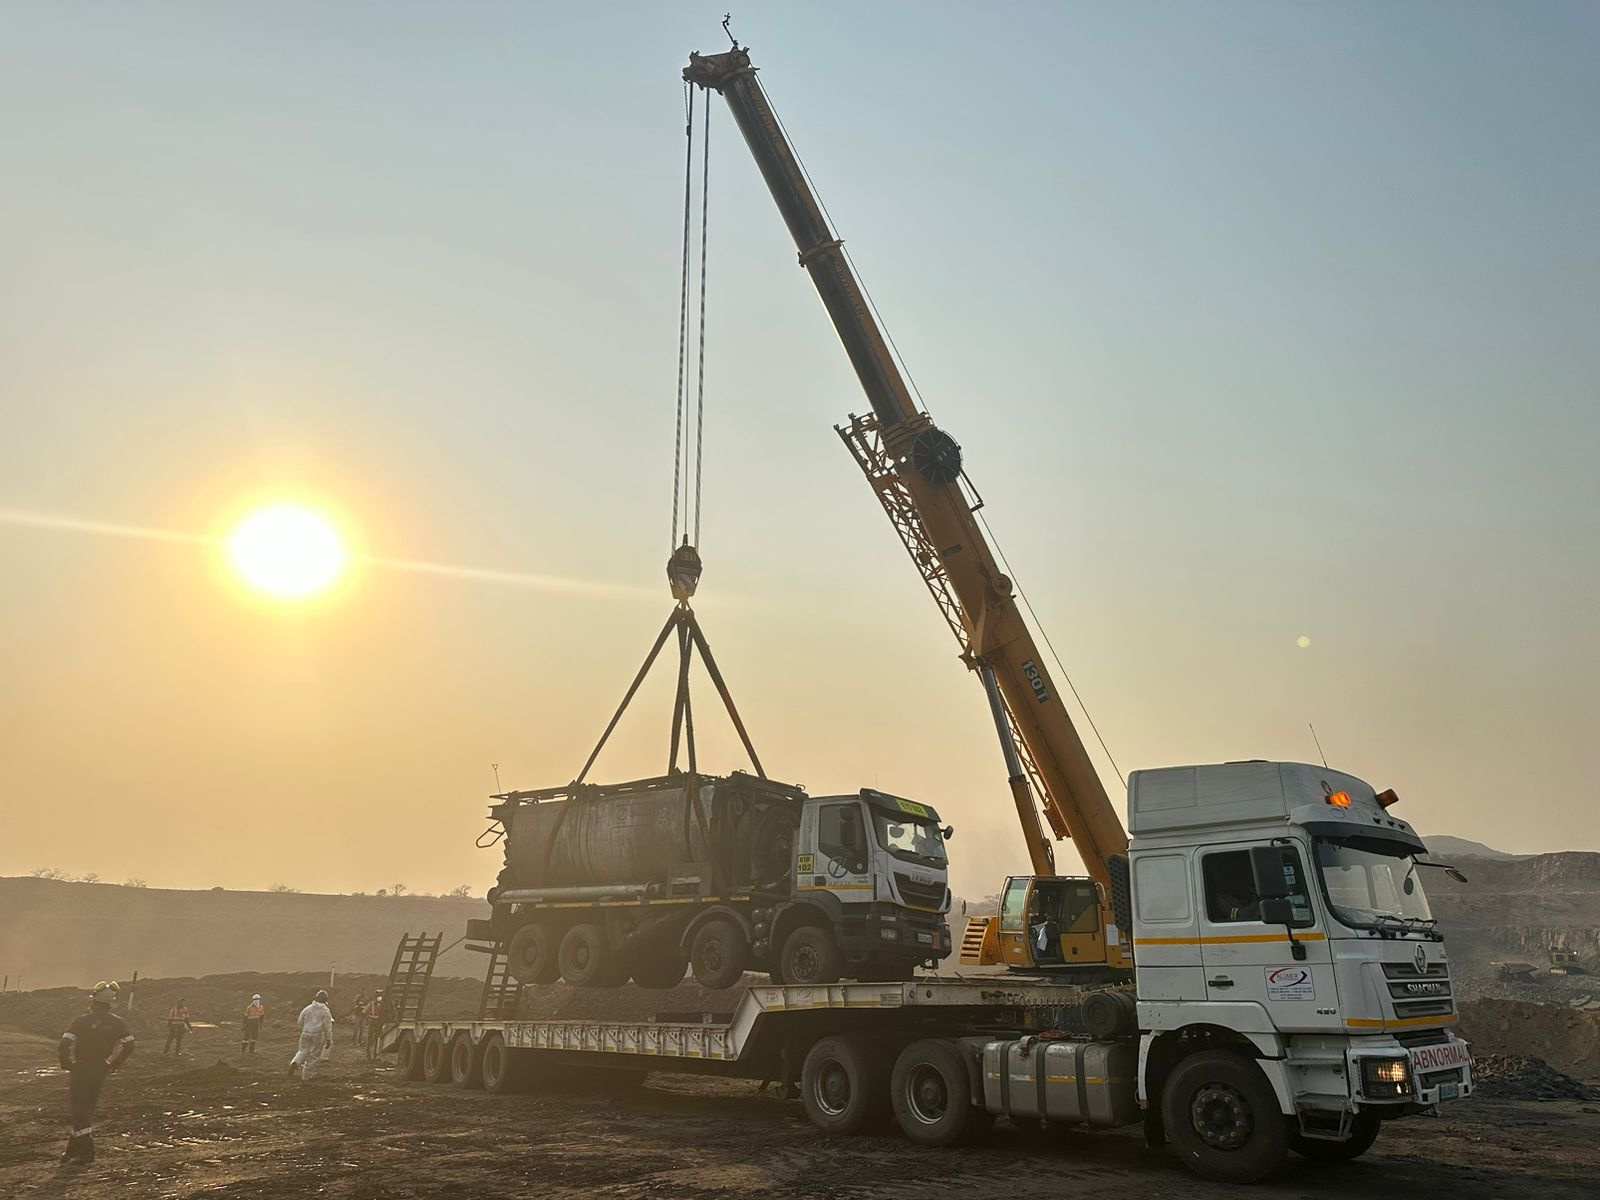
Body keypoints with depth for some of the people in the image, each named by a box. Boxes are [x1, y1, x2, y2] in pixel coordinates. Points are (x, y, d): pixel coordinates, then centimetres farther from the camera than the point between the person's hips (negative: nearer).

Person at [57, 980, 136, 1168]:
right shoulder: (117, 1022, -1)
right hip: (100, 1071, 5)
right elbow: (129, 1045, -1)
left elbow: (65, 1044, -20)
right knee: (87, 1110, 17)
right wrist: (113, 1065, 10)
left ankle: (86, 1153, -6)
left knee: (80, 1111, -1)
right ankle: (73, 1151, 24)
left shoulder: (83, 1021, -14)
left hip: (80, 1070, -5)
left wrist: (66, 1065, -4)